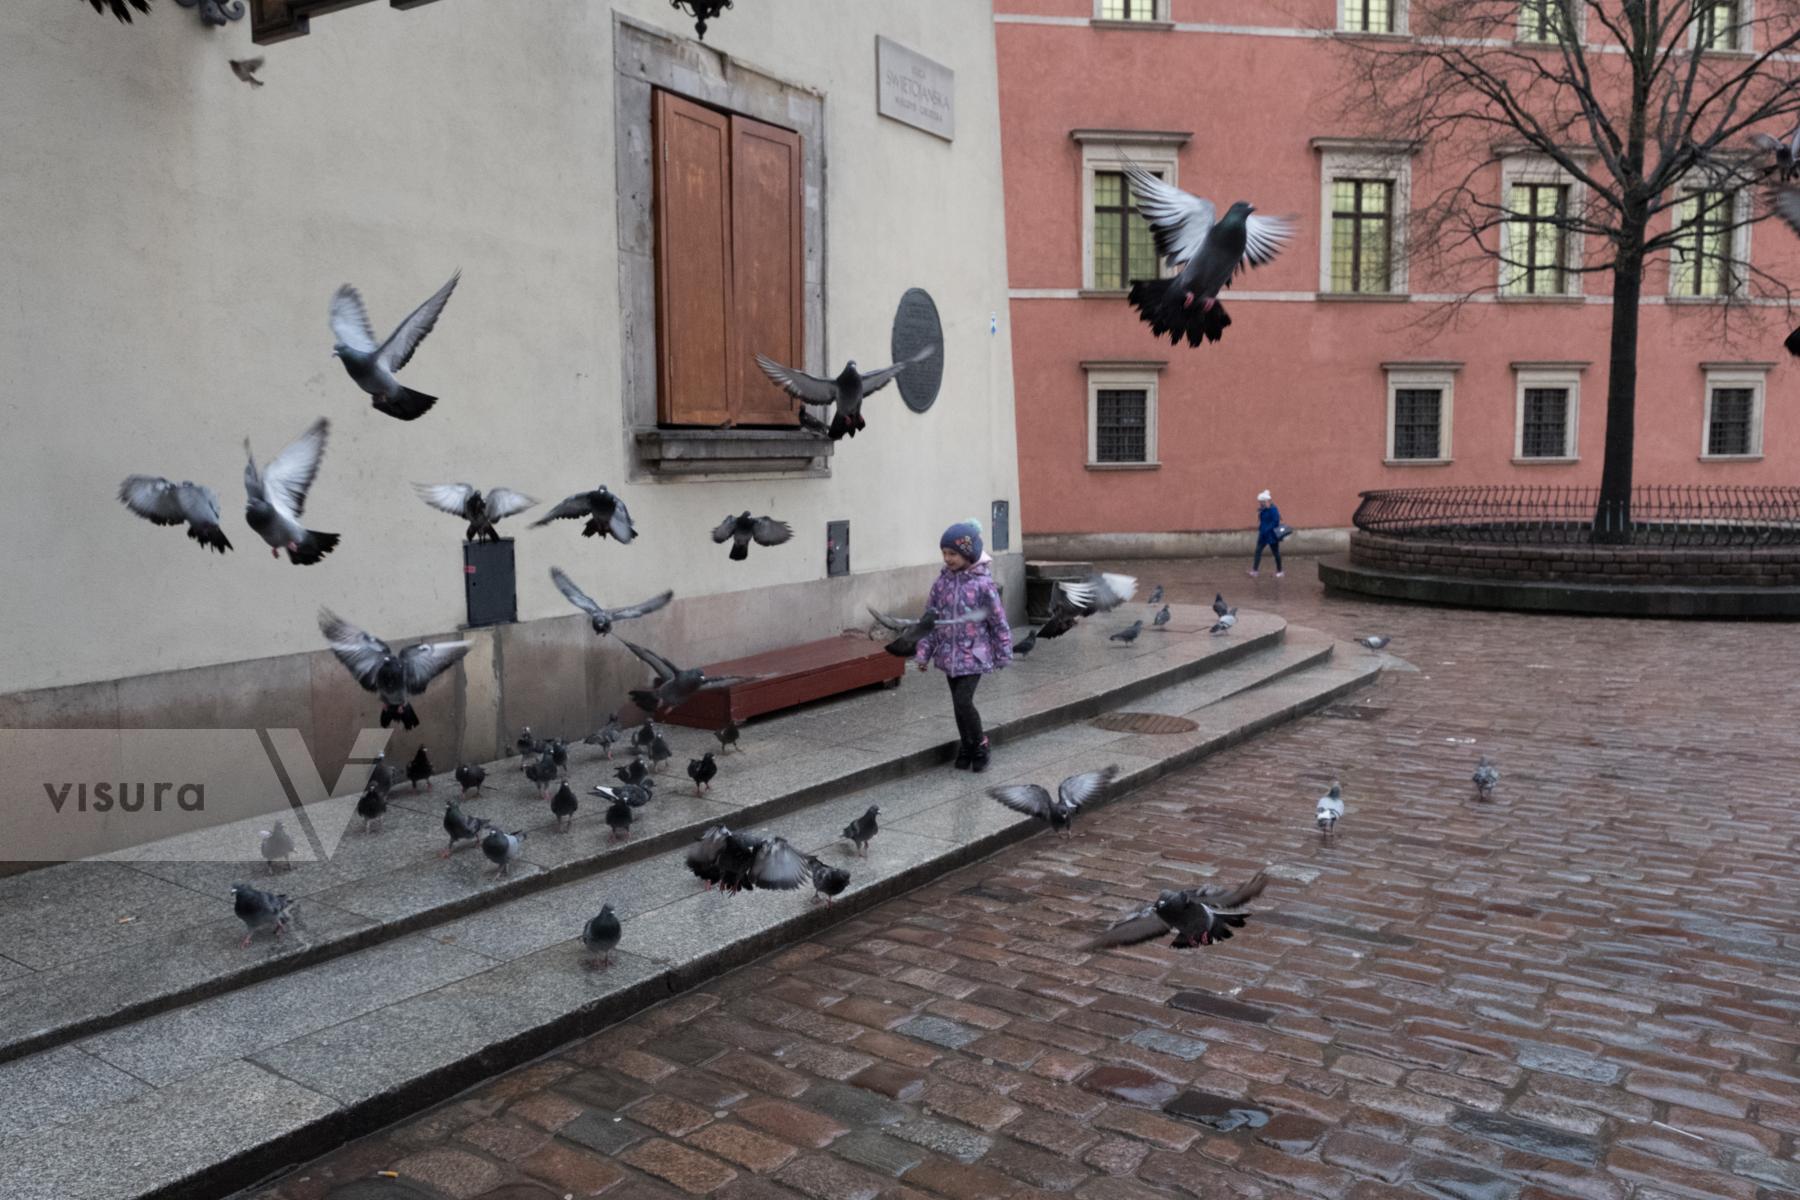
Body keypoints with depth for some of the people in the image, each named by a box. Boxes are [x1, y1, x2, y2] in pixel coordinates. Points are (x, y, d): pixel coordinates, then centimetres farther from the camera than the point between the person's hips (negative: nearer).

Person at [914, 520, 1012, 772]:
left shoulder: (982, 584, -13)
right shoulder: (942, 582, 0)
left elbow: (998, 621, -5)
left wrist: (1002, 654, 0)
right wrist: (923, 653, 4)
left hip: (973, 655, -5)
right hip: (949, 655, 5)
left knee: (963, 701, -13)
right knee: (959, 704, 12)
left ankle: (979, 745, 10)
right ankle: (966, 747, 29)